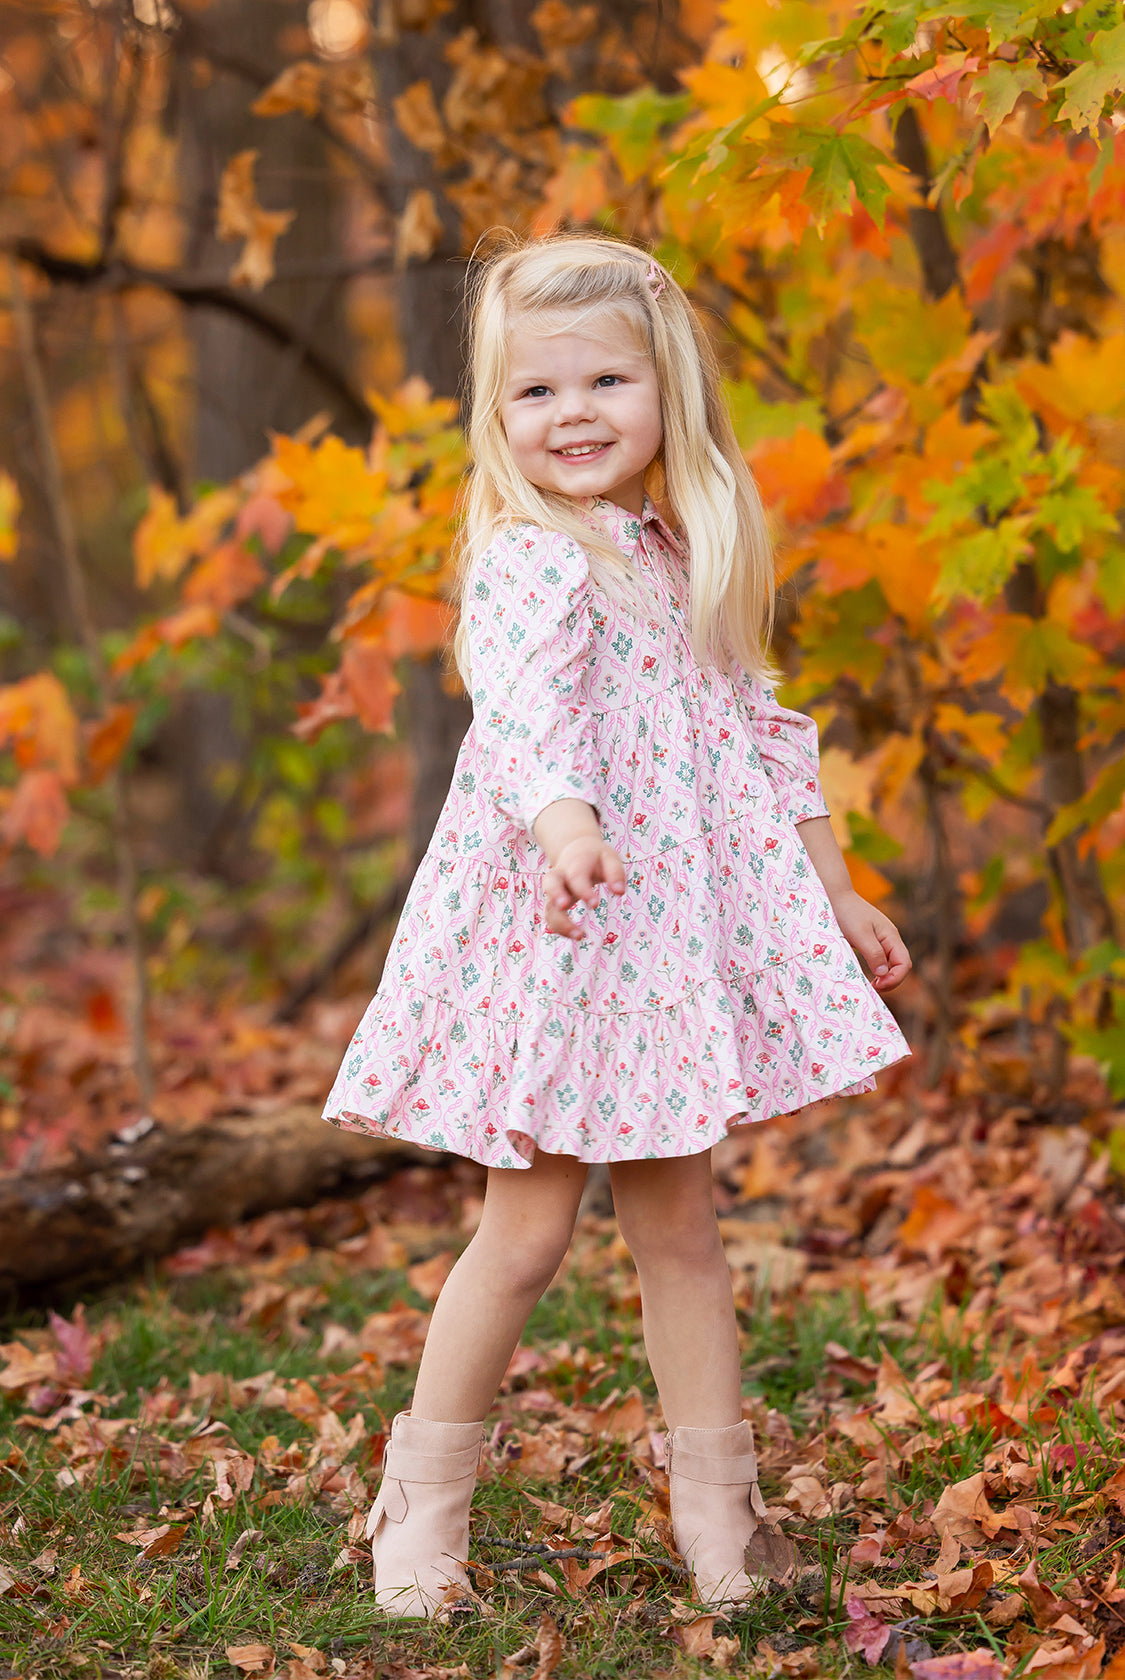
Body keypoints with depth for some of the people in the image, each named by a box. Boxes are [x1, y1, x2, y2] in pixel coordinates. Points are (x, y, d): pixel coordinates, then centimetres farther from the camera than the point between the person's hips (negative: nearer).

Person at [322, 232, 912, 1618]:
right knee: (530, 1225, -2)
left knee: (677, 1217, 11)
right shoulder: (525, 562, -10)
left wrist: (835, 890, 24)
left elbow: (759, 734, 22)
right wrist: (564, 818, -49)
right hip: (557, 926, -6)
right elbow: (529, 706, -29)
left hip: (685, 925, 6)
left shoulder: (691, 560, 13)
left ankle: (716, 1509, 20)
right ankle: (425, 1501, 15)